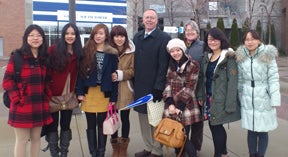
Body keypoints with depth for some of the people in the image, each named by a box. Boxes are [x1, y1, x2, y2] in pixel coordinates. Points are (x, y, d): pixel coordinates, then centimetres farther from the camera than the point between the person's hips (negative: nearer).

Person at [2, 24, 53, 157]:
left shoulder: (44, 58, 10)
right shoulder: (17, 56, -7)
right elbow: (7, 80, -10)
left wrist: (48, 97, 5)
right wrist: (17, 99, -14)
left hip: (40, 106, 5)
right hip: (22, 107, -5)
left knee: (36, 138, 14)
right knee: (22, 140, 4)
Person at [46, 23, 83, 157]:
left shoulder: (78, 53, 4)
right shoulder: (54, 49, -6)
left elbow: (79, 74, 6)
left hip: (69, 95, 3)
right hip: (54, 94, -3)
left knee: (66, 124, 13)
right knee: (52, 125, 6)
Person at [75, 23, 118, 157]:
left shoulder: (112, 54, 0)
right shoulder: (86, 51, 3)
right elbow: (80, 72, 1)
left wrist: (113, 97, -5)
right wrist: (79, 92, -6)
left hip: (104, 93, -1)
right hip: (89, 92, 1)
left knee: (102, 124, 8)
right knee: (91, 125, 9)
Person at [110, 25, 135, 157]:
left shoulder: (131, 52, -2)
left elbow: (133, 71, -3)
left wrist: (120, 75, -15)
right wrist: (110, 76, -12)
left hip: (125, 90, -1)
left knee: (124, 118, 9)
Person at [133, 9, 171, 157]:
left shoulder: (164, 38, -9)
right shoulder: (137, 37, 11)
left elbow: (163, 65, -14)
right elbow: (135, 61, 12)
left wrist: (158, 87, -18)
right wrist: (134, 83, 7)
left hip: (154, 86, -6)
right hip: (140, 86, 6)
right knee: (143, 117, 13)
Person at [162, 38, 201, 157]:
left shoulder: (193, 65, -6)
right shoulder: (170, 65, 10)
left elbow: (189, 88, -10)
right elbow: (168, 84, 4)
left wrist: (179, 106, -14)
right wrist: (170, 103, -9)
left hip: (186, 106, -4)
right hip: (172, 105, 5)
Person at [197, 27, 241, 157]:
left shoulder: (228, 57, -10)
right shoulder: (207, 56, 11)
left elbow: (232, 82, -15)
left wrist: (230, 104, -19)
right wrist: (201, 96, 8)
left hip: (221, 100, -7)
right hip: (209, 98, 7)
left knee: (216, 126, -2)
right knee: (215, 126, 14)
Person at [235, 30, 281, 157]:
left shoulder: (268, 56, -5)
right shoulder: (241, 57, 4)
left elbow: (273, 79, -7)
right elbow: (240, 80, 8)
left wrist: (274, 100, -11)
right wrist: (239, 98, 7)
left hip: (263, 99, -2)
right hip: (247, 100, 2)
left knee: (262, 131, 4)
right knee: (251, 130, 10)